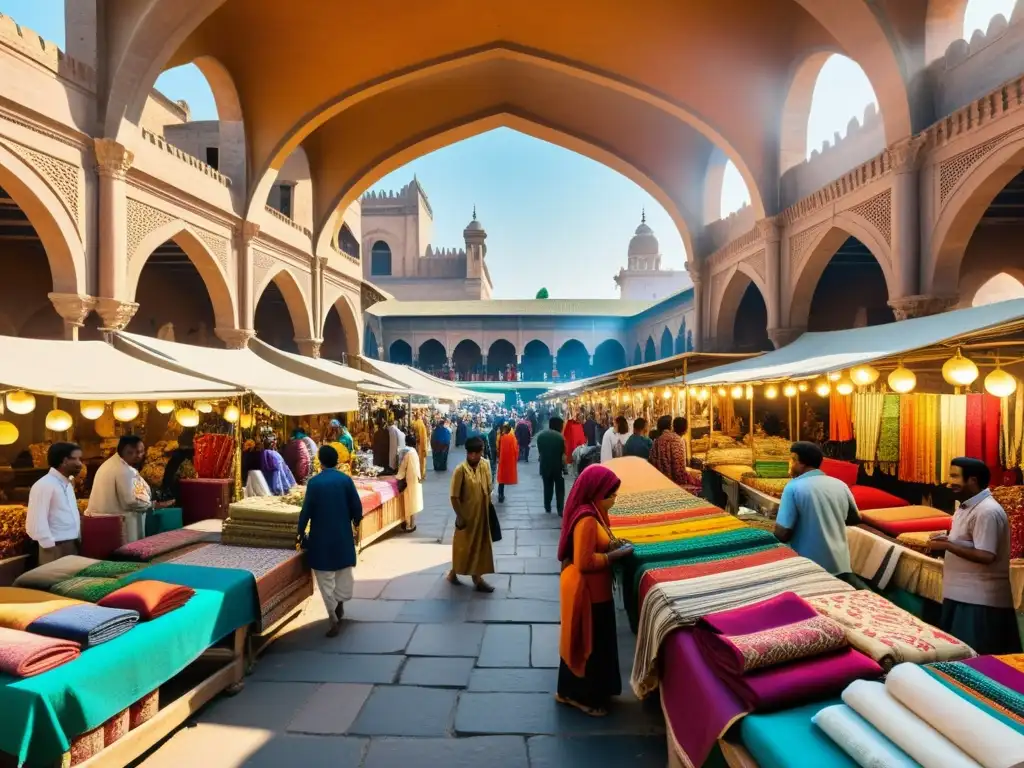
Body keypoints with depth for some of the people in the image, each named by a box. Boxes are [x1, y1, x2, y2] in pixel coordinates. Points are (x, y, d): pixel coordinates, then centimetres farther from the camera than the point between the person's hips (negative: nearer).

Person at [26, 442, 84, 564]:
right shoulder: (44, 485, -13)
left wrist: (78, 539, 12)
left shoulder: (68, 484, 13)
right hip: (57, 548, -8)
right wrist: (50, 547, -17)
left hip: (74, 546, 8)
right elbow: (36, 522, -17)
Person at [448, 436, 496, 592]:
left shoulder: (485, 465, -4)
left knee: (480, 545, 14)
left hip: (482, 514, 5)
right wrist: (460, 516, -14)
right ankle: (453, 572, 35)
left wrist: (489, 508, 7)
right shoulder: (461, 470, -21)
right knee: (463, 545, 12)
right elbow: (454, 496, -16)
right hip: (467, 515, -5)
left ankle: (477, 578, 28)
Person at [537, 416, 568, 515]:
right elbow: (563, 455, -12)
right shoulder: (560, 437, -13)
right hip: (557, 467, -4)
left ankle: (547, 508, 23)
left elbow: (539, 452, 7)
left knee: (547, 488, 17)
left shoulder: (540, 435, 1)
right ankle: (560, 510, 2)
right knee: (560, 489, 7)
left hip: (544, 466, 4)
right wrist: (564, 467, -3)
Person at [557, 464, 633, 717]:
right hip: (586, 590, -10)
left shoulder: (591, 512, 4)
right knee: (588, 642, 7)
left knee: (583, 641, 21)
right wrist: (615, 555, -19)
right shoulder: (587, 519, -27)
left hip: (590, 588, 10)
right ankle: (582, 696, 25)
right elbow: (585, 562, -27)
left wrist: (611, 544, 1)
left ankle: (571, 690, 37)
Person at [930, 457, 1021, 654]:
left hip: (980, 600, -9)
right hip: (962, 594, 9)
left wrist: (947, 546, -20)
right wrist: (946, 540, 5)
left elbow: (986, 556, -25)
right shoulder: (966, 507, 11)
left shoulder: (987, 512, -20)